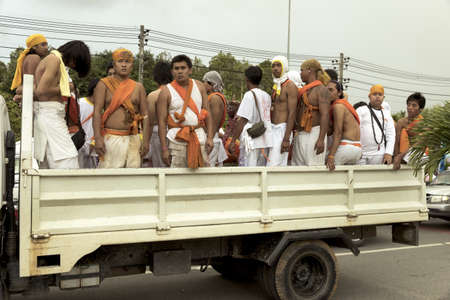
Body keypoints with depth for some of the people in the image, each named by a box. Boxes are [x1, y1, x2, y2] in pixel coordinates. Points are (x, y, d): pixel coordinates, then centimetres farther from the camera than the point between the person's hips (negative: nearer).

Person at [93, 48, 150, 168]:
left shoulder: (138, 87, 13)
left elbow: (145, 115, 10)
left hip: (133, 139, 3)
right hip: (110, 139, -3)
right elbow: (97, 112, -4)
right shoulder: (104, 84, 5)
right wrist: (98, 138, -15)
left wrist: (146, 140, 1)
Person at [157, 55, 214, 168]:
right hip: (178, 139, -3)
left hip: (200, 137, 3)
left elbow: (207, 113, 9)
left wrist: (210, 137, -1)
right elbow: (162, 122, -5)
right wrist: (164, 149, -11)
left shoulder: (199, 86, 9)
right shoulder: (166, 92, -2)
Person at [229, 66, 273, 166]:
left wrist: (233, 141, -9)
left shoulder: (249, 95, -8)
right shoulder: (267, 96, 12)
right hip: (266, 141, 7)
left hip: (252, 142, -7)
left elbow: (242, 121, -12)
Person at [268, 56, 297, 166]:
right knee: (281, 166, 10)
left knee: (273, 166, -14)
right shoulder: (274, 87, 17)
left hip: (283, 129, -8)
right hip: (273, 129, 8)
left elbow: (292, 113, -15)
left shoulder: (290, 86, -8)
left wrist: (286, 139, -21)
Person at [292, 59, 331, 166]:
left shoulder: (321, 89, -6)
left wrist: (321, 139, -25)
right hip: (300, 135, 8)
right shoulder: (303, 91, 18)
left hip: (314, 134, -8)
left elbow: (325, 115, -16)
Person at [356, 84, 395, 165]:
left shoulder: (387, 115, 17)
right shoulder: (361, 110, 7)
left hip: (379, 155, 3)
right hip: (361, 154, -2)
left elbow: (391, 135, 12)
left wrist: (388, 153, -2)